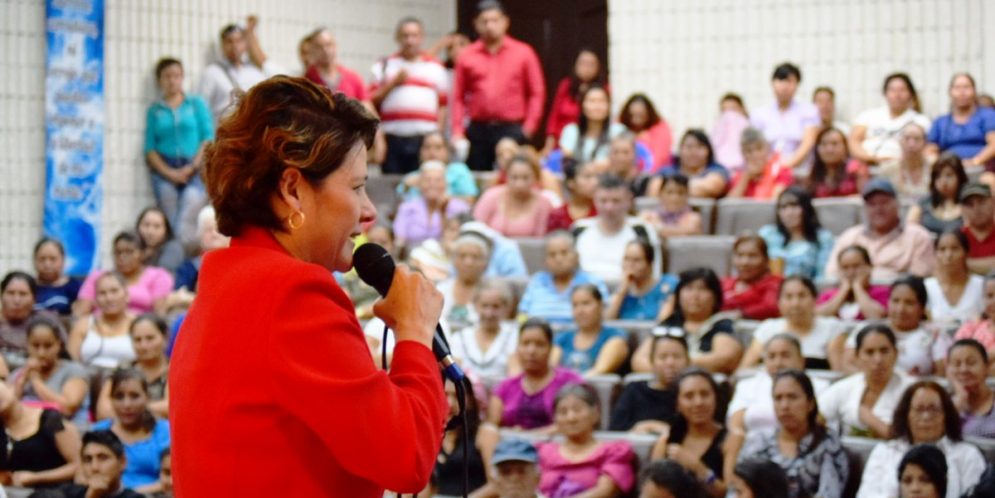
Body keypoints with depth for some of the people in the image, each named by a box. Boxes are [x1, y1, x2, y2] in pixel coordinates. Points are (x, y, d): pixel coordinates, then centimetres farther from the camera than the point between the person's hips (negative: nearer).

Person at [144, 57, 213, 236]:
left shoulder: (196, 104, 13)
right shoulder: (154, 110, 14)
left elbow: (208, 138, 5)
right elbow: (150, 149, 7)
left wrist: (192, 167, -7)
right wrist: (168, 173, -9)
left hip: (194, 169, -2)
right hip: (164, 169, 2)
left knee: (192, 196, -29)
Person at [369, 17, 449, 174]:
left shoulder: (435, 68, 14)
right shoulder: (384, 66, 11)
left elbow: (442, 105, 13)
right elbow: (372, 102, 5)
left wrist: (437, 135, 3)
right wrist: (393, 83, -6)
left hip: (425, 139, 0)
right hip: (392, 138, 0)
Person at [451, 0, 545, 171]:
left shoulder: (523, 53, 5)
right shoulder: (466, 56, 7)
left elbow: (537, 93, 4)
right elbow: (458, 97, 6)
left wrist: (528, 127, -5)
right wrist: (457, 131, -2)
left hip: (511, 130, -1)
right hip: (477, 130, 2)